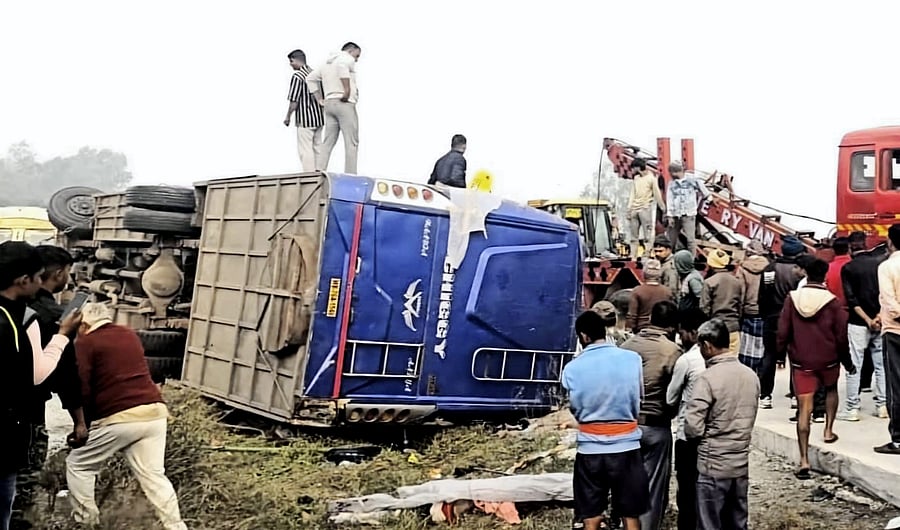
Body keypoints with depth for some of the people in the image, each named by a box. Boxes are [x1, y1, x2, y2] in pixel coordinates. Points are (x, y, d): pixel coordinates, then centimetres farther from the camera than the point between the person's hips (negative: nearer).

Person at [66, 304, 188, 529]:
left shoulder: (85, 343, 2)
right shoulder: (130, 335, 19)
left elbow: (81, 389, -4)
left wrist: (82, 424, 6)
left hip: (118, 417, -5)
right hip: (154, 411, 6)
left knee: (78, 465, 15)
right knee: (153, 475, 9)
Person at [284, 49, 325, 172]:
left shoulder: (297, 76, -14)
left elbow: (294, 101, -15)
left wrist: (288, 117, -3)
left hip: (304, 119, -7)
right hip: (319, 117, 7)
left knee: (306, 150, -2)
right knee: (318, 147, 13)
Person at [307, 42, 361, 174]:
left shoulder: (327, 63, 22)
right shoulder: (348, 59, -2)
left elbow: (310, 78, 23)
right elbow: (341, 65, -27)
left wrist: (319, 99, 17)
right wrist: (347, 89, -25)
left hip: (329, 104, 8)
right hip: (345, 103, -8)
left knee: (328, 143, 9)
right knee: (351, 143, -6)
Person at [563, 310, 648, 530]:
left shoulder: (572, 368, -8)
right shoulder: (632, 359, -6)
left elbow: (576, 409, 1)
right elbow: (637, 402, 3)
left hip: (590, 449, 0)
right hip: (626, 446, 1)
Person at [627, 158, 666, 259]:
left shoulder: (651, 178, 0)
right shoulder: (635, 178, 17)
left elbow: (657, 194, -4)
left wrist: (662, 207, -9)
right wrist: (629, 209, 12)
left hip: (645, 208, -6)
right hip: (635, 209, 6)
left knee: (647, 234, -8)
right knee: (634, 235, 4)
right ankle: (633, 258, 5)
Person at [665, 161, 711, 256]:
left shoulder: (692, 181, 0)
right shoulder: (671, 184, 9)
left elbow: (705, 193, 9)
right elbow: (669, 200, 3)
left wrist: (698, 205, 15)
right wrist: (670, 216, -5)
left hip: (688, 215, -3)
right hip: (675, 215, 3)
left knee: (690, 238, -8)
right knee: (671, 240, 6)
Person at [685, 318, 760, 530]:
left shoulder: (708, 378, -18)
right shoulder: (751, 376, 2)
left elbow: (693, 427, -18)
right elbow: (749, 419, 12)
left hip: (713, 466, -6)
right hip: (741, 464, 6)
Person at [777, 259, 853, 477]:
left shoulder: (792, 299, -5)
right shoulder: (833, 302, -9)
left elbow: (783, 332, -3)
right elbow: (841, 336, -3)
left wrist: (781, 353, 11)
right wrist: (847, 361, 9)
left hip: (801, 360, 0)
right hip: (828, 359, 0)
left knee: (804, 408, 0)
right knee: (831, 389, 32)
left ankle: (804, 460, -4)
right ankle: (828, 430, 26)